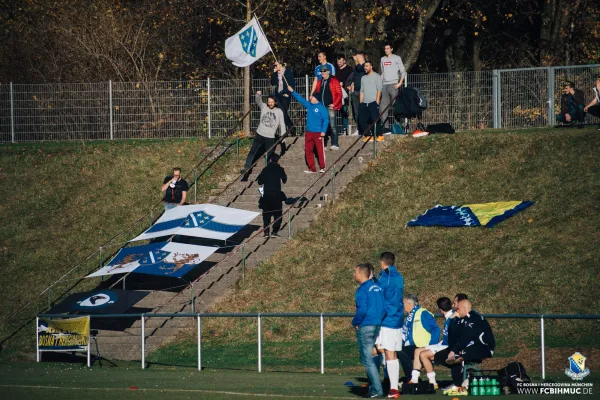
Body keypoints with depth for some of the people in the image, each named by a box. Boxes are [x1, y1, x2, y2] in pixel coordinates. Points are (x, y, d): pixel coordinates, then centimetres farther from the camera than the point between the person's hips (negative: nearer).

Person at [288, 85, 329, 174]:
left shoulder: (321, 108, -8)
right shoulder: (308, 105, 11)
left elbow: (326, 120, -10)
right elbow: (300, 99, 20)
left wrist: (323, 131, -16)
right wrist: (292, 91, 18)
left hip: (318, 133, -7)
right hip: (309, 132, 7)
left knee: (320, 150, -6)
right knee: (308, 150, 7)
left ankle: (322, 167, -1)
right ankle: (312, 168, 12)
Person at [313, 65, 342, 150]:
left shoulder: (334, 81, -2)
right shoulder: (320, 82, 16)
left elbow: (339, 94, -6)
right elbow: (317, 93, 23)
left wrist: (334, 104, -14)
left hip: (330, 106, -6)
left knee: (332, 126, -8)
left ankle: (335, 144, -6)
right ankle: (323, 144, 14)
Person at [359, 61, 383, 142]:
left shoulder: (376, 76, 2)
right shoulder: (363, 78, 21)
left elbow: (379, 89, -5)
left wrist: (377, 101, -14)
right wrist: (361, 103, 11)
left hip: (373, 102, -6)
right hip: (364, 103, 7)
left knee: (375, 119, -12)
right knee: (362, 120, -1)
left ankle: (379, 135, -6)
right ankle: (368, 135, 6)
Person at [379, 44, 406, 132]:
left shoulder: (396, 58, 2)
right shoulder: (383, 59, 17)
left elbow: (403, 71, -1)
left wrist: (400, 83, -11)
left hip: (393, 84, -5)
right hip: (384, 85, 5)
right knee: (383, 106, 0)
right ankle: (386, 126, 2)